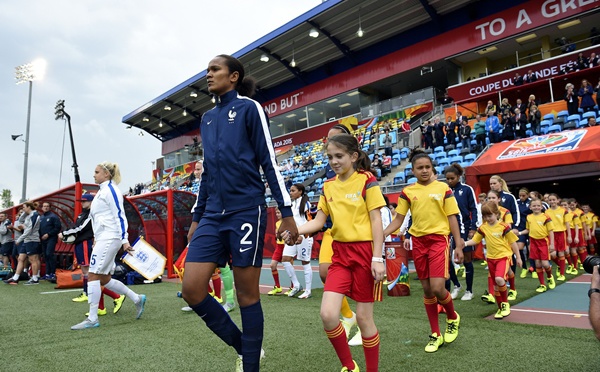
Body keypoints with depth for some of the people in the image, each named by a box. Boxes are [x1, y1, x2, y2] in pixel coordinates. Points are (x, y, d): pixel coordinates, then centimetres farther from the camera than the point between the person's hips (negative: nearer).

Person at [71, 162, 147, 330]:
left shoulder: (111, 190, -10)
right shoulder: (102, 190, 19)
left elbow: (119, 215, -16)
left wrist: (125, 240, -21)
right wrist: (96, 238, 24)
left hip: (109, 239, -10)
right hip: (103, 239, 10)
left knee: (93, 276, -8)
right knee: (104, 279, 9)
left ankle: (92, 319, -1)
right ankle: (137, 299, 18)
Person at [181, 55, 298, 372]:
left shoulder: (249, 108, 0)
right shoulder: (207, 119, 19)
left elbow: (269, 162, -4)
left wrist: (286, 212, -9)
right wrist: (196, 217, 22)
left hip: (246, 212, -6)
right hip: (212, 215, 7)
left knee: (246, 294, 1)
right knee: (191, 290, -1)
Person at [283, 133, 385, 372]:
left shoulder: (366, 181, -5)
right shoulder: (328, 186, 8)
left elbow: (376, 221, -8)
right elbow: (318, 220, 7)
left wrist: (377, 258, -13)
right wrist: (295, 230, -11)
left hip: (365, 251, -4)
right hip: (340, 254, 5)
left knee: (364, 317, 3)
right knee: (327, 315, -5)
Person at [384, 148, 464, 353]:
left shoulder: (443, 188, -1)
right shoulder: (407, 191, 3)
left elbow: (452, 218, 2)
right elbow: (398, 220, 5)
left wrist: (459, 245, -2)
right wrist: (380, 235, -9)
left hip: (439, 239, -3)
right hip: (418, 241, 3)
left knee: (437, 288, -13)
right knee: (426, 289, 9)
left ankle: (453, 318, 21)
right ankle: (436, 334, 24)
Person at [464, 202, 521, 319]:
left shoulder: (503, 227, -9)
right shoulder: (483, 228, 1)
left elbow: (513, 242, -2)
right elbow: (475, 240, 4)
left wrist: (518, 257, 3)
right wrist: (465, 243, -16)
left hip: (504, 256, -5)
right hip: (491, 258, 5)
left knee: (499, 279, -26)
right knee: (495, 285, 10)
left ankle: (505, 303, -2)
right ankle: (501, 309, 28)